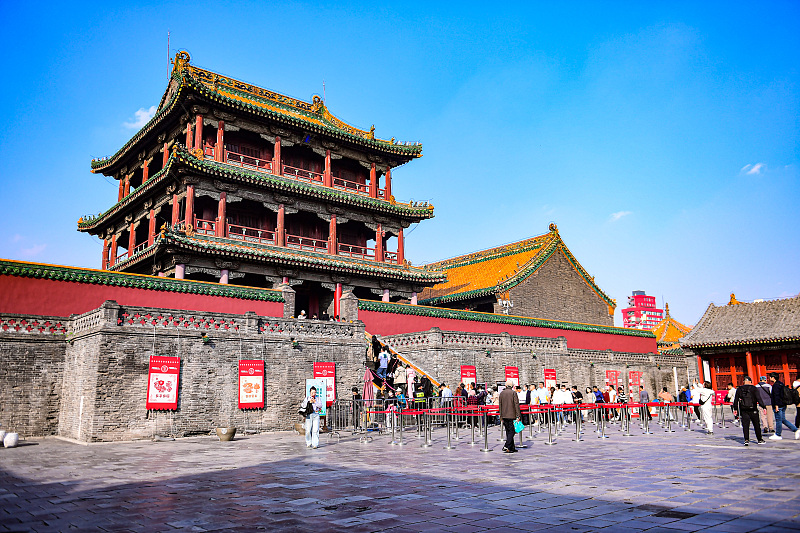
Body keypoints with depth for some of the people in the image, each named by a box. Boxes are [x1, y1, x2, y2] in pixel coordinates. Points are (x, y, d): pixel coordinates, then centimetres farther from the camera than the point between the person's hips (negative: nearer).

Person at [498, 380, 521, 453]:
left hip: (504, 416, 6)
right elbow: (516, 404, -10)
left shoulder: (501, 393, 8)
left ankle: (512, 447, 16)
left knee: (508, 431, 12)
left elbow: (500, 405, 12)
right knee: (511, 431, -2)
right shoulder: (513, 393, -8)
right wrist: (518, 415, -7)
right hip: (511, 415, -6)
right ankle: (507, 447, -12)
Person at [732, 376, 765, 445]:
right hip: (753, 410, -2)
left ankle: (746, 440, -8)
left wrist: (735, 409, 18)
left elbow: (736, 400, 9)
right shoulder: (753, 388, -4)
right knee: (756, 425, 11)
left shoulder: (739, 389, 5)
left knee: (745, 425, 2)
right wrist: (763, 407, -7)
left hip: (743, 410, 2)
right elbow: (759, 399, -10)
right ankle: (759, 440, 19)